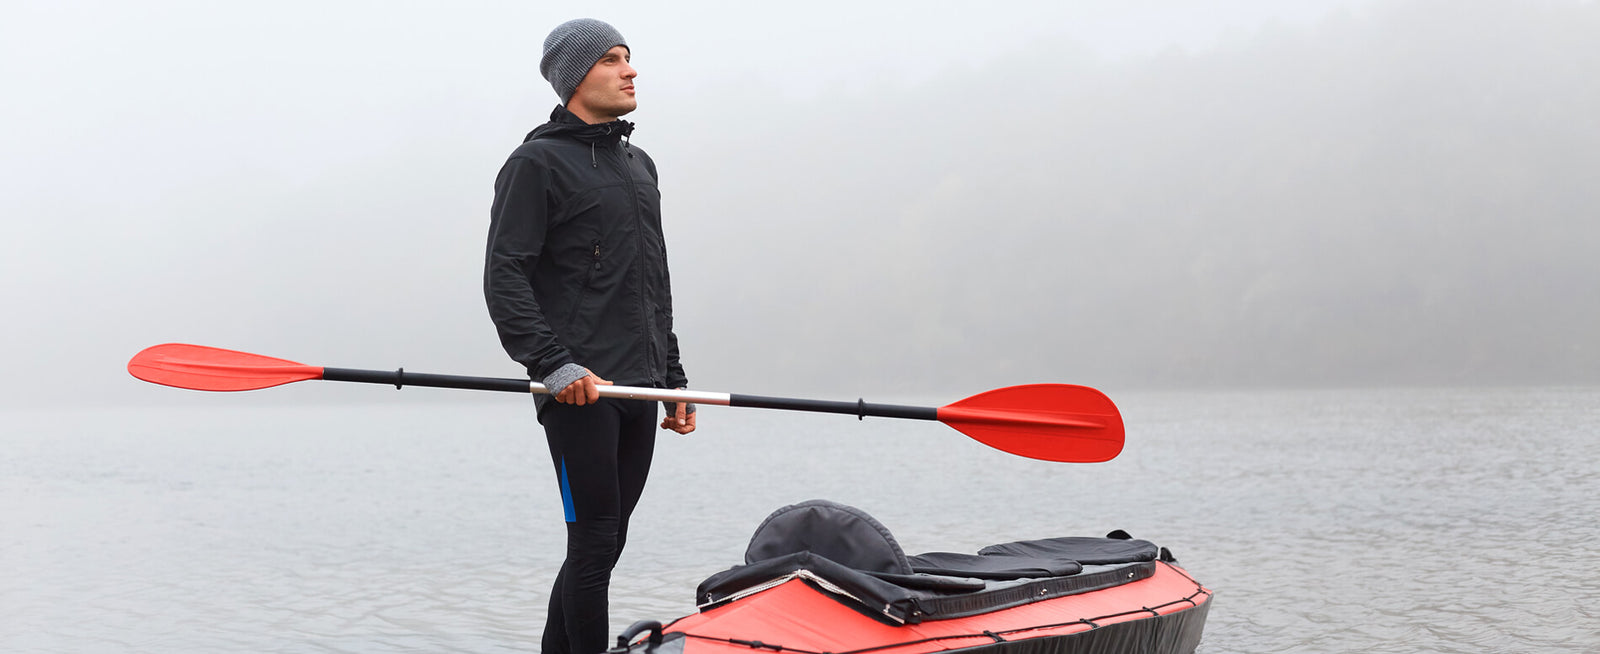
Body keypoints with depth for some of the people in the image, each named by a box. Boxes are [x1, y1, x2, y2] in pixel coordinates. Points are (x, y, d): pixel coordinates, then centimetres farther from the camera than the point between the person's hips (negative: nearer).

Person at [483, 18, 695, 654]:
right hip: (579, 389, -7)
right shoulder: (538, 162, -3)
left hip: (636, 389, 8)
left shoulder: (640, 165, 21)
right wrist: (554, 363, -22)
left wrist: (672, 378, 22)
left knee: (601, 545, 9)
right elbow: (504, 278, -11)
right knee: (595, 543, -8)